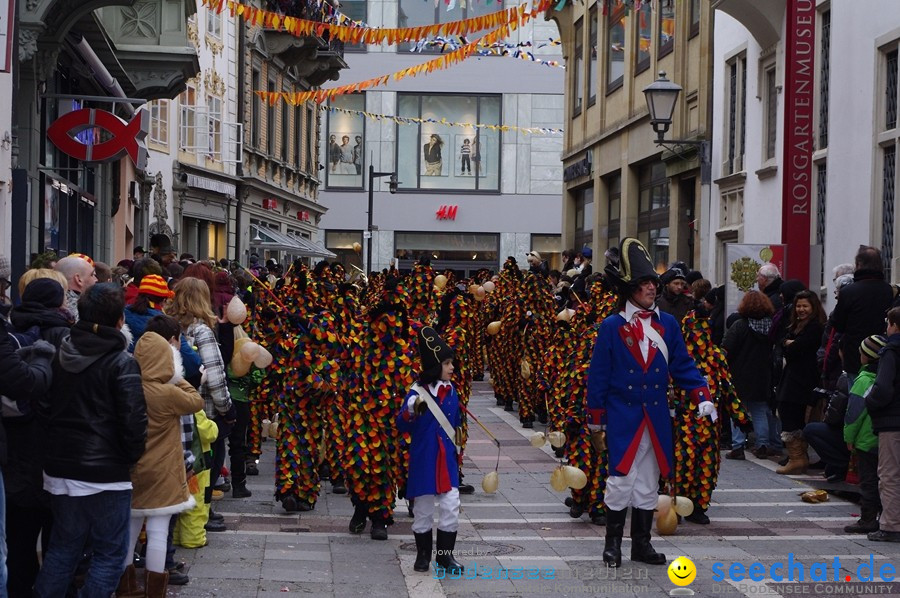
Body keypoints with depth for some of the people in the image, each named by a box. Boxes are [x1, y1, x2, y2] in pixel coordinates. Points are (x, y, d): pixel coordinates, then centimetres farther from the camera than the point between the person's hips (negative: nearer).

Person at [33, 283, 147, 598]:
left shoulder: (59, 356, 5)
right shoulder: (121, 363, -14)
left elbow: (43, 409, 11)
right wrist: (132, 457, -1)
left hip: (59, 468, 6)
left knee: (63, 545, 19)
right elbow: (133, 421, -17)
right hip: (105, 473, -6)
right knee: (110, 552, 4)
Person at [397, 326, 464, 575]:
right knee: (423, 508, 8)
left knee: (451, 506, 1)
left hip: (447, 458, 4)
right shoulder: (417, 393, -12)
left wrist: (457, 449, 22)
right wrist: (411, 411, -34)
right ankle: (423, 554, 22)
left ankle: (445, 555, 13)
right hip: (423, 459, -4)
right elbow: (402, 426, -15)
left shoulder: (451, 391, 4)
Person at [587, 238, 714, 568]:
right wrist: (596, 418, -2)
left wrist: (701, 396, -7)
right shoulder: (612, 326, -5)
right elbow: (598, 374, -2)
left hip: (657, 417, 4)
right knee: (621, 478, -4)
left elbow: (683, 365, 8)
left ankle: (642, 543, 20)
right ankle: (613, 543, 9)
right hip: (623, 415, -4)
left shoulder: (668, 324, 5)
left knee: (649, 481, 10)